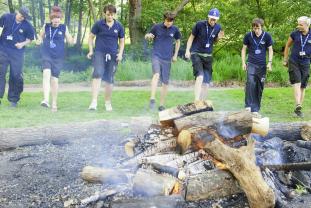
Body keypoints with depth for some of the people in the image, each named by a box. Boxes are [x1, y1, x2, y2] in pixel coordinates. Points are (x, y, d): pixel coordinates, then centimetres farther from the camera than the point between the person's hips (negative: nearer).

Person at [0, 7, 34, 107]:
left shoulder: (28, 26, -5)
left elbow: (30, 38, 7)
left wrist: (22, 44, -11)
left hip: (17, 53, -1)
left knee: (16, 75, 1)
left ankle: (13, 99, 13)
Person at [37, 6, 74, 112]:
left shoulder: (64, 28, 2)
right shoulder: (46, 26, 4)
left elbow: (70, 41, 6)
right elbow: (40, 35, 20)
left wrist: (72, 40, -15)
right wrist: (40, 40, -2)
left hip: (58, 57, 0)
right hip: (46, 55, 0)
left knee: (54, 79, 5)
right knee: (46, 74, -24)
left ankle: (54, 103, 20)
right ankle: (46, 100, -30)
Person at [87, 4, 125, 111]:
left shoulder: (119, 26, 4)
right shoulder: (98, 24, -1)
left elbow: (121, 41, 13)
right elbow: (91, 37, 7)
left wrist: (120, 53, 0)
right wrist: (91, 51, -2)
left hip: (112, 55, 2)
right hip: (99, 53, -2)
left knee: (109, 79, 8)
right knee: (97, 74, -21)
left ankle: (108, 102, 25)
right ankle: (94, 101, -23)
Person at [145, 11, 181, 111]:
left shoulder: (175, 29, 3)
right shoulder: (156, 27, -2)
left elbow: (178, 41, 20)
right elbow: (147, 36, 11)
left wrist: (175, 55, 15)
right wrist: (148, 36, -13)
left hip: (167, 59, 3)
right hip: (156, 56, -3)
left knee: (165, 82, 5)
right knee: (156, 74, -29)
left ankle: (161, 105, 16)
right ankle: (152, 99, -29)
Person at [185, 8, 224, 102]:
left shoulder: (218, 27, 1)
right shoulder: (199, 25, -11)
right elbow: (191, 37, -1)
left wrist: (219, 37, -6)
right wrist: (187, 50, -10)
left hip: (208, 56, 5)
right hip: (196, 54, -5)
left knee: (206, 82, 7)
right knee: (200, 76, -25)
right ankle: (196, 101, -25)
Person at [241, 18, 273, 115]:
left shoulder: (267, 36, -1)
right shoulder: (248, 36, -1)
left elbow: (270, 50, 7)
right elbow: (244, 49, 8)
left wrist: (270, 62, -4)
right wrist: (243, 62, 1)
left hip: (262, 65, 1)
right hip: (251, 63, -1)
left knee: (260, 87, 3)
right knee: (250, 82, -21)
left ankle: (256, 109, 12)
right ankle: (248, 105, -20)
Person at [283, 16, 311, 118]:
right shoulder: (294, 34, -2)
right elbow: (287, 46, 12)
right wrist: (285, 59, 13)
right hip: (293, 62, -1)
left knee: (302, 87, 6)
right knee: (297, 83, -18)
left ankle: (298, 109, 16)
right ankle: (298, 105, -31)